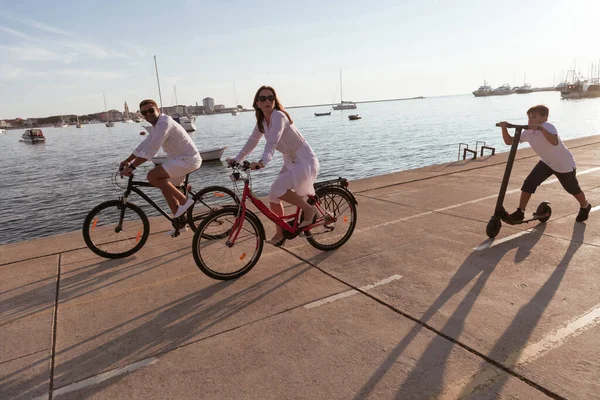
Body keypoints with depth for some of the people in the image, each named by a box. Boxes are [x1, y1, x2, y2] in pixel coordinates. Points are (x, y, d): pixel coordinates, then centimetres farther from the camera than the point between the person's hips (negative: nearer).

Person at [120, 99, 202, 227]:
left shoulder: (164, 123, -17)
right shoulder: (158, 125, 15)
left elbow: (150, 150, -25)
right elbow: (144, 144, 24)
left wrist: (131, 167, -22)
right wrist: (127, 160, 22)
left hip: (188, 159, -10)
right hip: (182, 159, 10)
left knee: (152, 176, -18)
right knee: (166, 187, 15)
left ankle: (184, 201, -11)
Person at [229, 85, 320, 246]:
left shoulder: (278, 115, -21)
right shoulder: (262, 121, 4)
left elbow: (272, 142, -36)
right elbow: (252, 142, 13)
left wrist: (263, 162, -49)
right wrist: (236, 159, 7)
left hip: (305, 161, -8)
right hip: (290, 162, 8)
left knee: (277, 189, -26)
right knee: (273, 197, 6)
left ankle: (308, 209, -5)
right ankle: (280, 233, 23)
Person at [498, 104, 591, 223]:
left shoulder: (548, 127, -30)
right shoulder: (528, 132, -11)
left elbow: (555, 142, -49)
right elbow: (509, 141, -10)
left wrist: (540, 128, -55)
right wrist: (504, 128, -25)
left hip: (565, 164, -5)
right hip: (547, 162, 5)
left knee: (573, 189, 14)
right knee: (528, 184, -13)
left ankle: (585, 207, 45)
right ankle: (520, 212, -6)